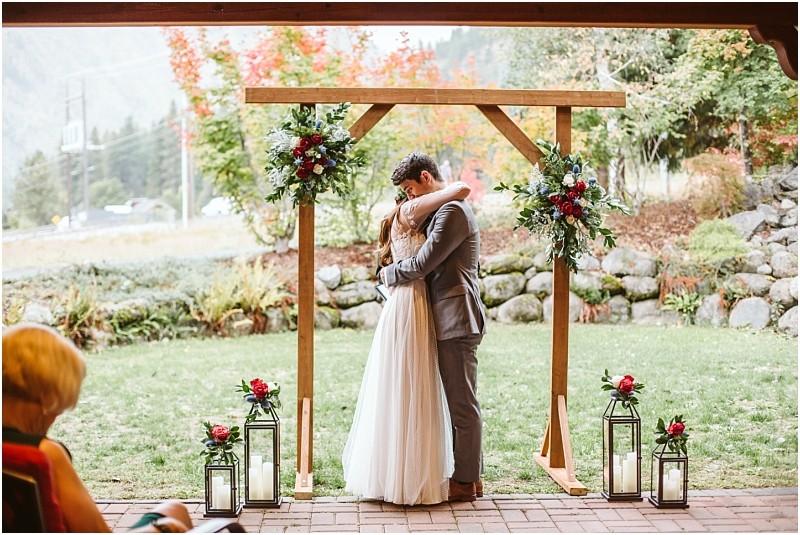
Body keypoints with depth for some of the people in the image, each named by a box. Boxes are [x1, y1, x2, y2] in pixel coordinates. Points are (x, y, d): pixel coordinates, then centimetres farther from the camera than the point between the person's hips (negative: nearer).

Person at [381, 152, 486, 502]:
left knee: (463, 404, -3)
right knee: (461, 403, 14)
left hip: (456, 321, -11)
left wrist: (389, 273, -1)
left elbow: (422, 264, -18)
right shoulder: (445, 211, 19)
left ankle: (466, 482, 4)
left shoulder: (453, 211, -14)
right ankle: (472, 475, 22)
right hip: (450, 320, 11)